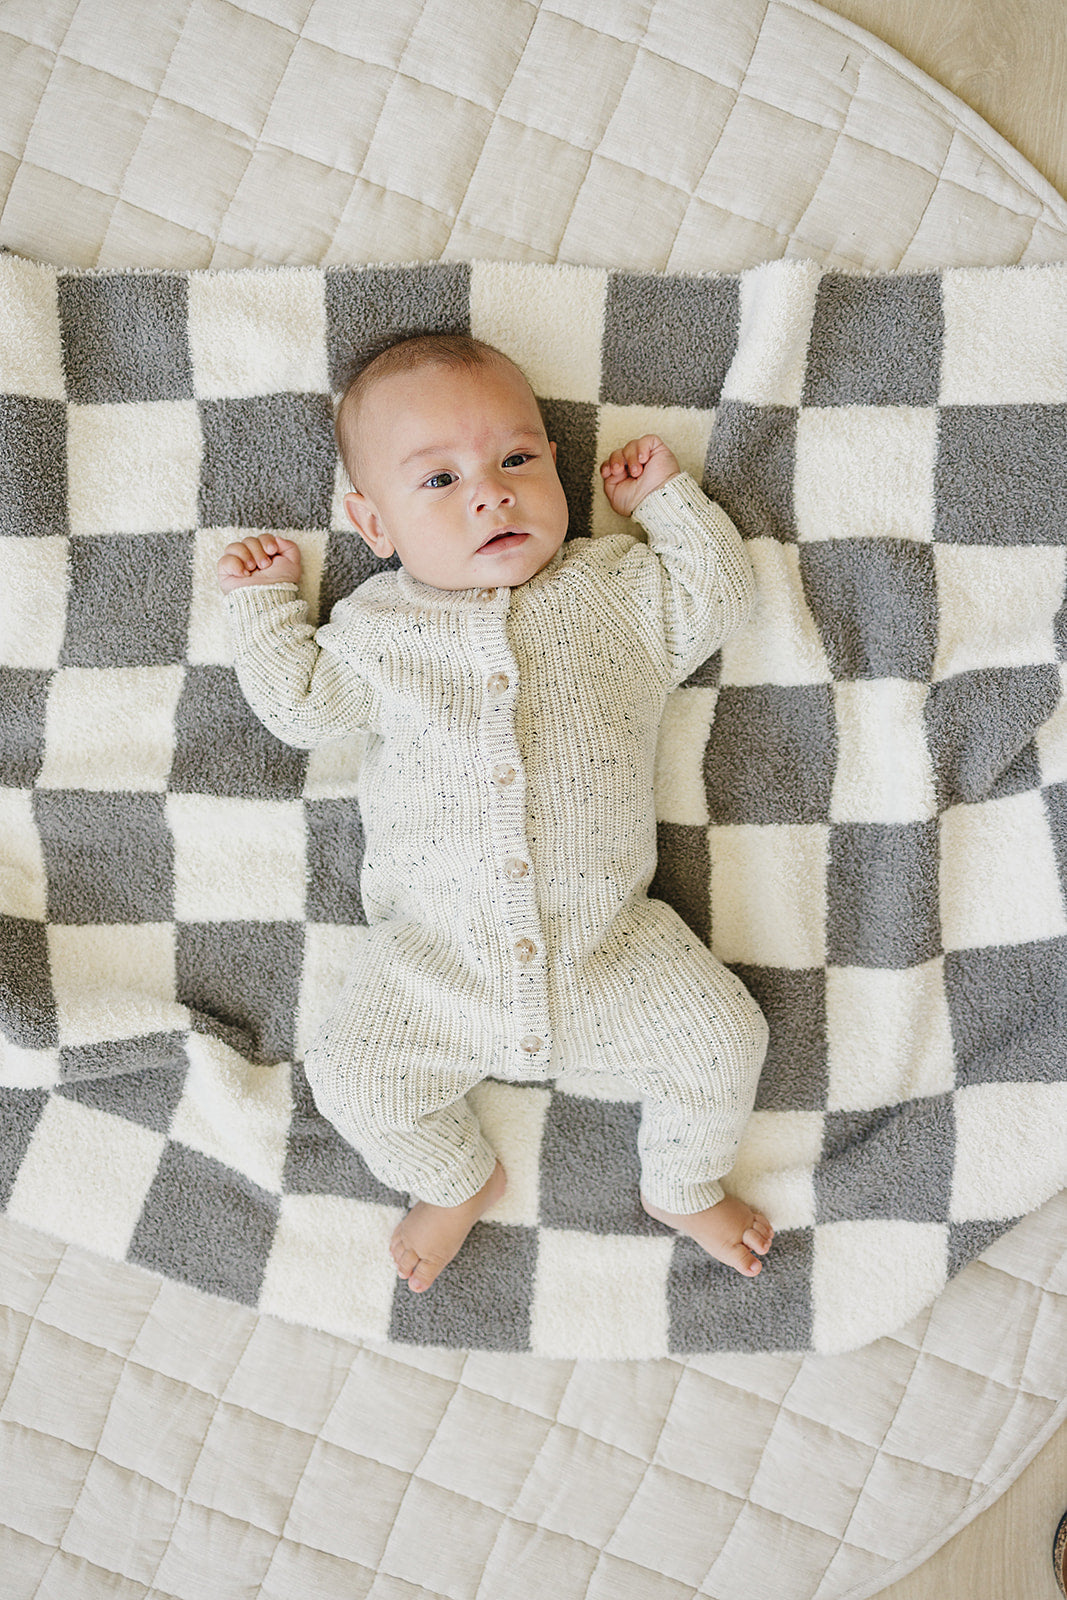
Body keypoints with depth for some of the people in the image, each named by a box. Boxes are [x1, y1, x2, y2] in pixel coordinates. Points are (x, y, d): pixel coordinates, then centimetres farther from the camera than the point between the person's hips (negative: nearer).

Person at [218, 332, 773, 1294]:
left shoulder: (616, 589, 4)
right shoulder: (380, 628, 3)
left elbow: (721, 596, 8)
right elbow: (301, 708, 11)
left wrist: (666, 495, 6)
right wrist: (266, 601, 13)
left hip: (607, 946, 0)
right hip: (436, 961, 0)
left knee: (723, 1042, -8)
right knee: (354, 1080, -8)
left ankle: (684, 1190, 24)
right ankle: (459, 1182, 26)